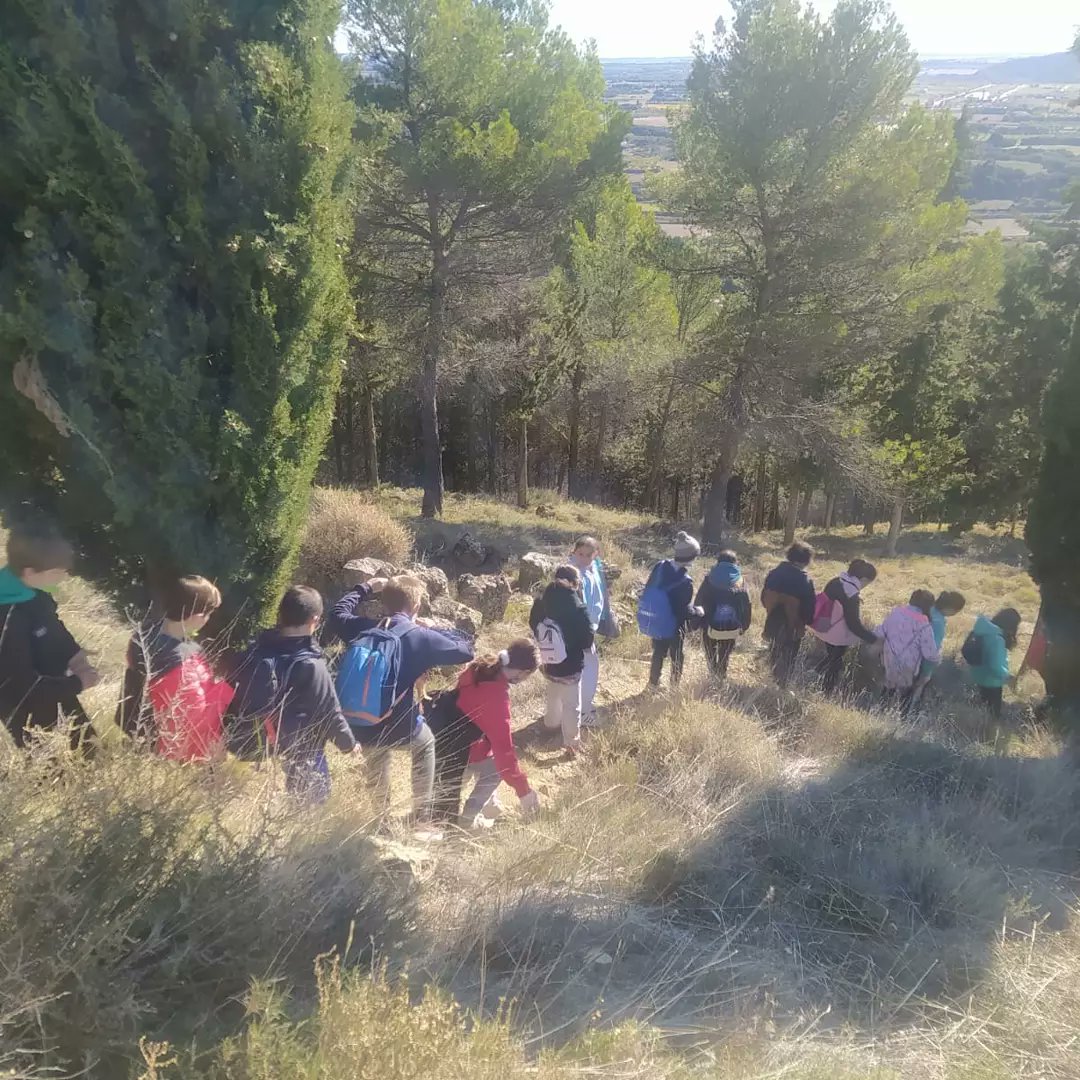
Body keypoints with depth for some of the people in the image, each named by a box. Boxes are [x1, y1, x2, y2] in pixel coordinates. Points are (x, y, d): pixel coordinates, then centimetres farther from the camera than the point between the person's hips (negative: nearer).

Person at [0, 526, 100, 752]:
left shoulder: (36, 595, -9)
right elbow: (18, 684, -31)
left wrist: (73, 653, -7)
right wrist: (76, 683, -21)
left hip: (55, 698, 8)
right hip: (31, 718, -8)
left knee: (88, 751, 26)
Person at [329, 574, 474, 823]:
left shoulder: (362, 627, -1)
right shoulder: (422, 637, -11)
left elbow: (337, 614, 22)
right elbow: (466, 649, 1)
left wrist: (366, 589, 27)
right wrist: (435, 629, 11)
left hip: (360, 726, 3)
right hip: (400, 727, -3)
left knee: (376, 752, 38)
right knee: (425, 744, 31)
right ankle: (422, 816, 30)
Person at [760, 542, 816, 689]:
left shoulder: (774, 573, -6)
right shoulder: (805, 580, -21)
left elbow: (764, 597, 5)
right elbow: (809, 606, -15)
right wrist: (809, 621, 5)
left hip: (773, 623, 5)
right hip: (793, 627, -4)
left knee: (775, 654, 25)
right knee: (788, 658, 13)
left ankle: (774, 681, 36)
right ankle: (781, 687, 18)